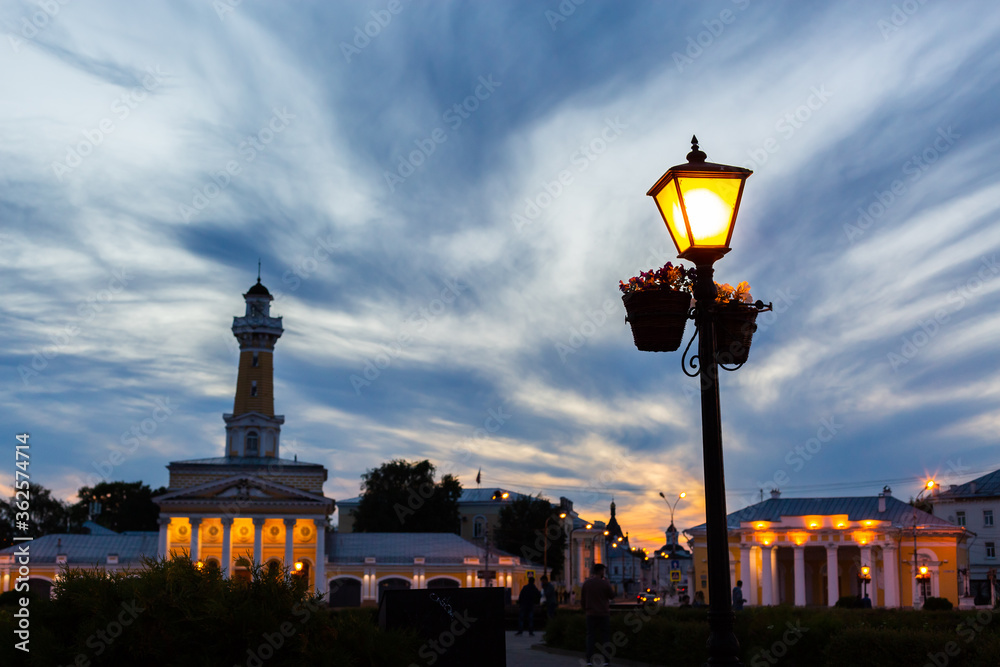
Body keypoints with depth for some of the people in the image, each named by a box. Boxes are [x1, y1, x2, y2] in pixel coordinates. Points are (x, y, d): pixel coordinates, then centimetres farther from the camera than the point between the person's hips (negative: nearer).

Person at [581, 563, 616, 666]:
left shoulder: (586, 583, 0)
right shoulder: (605, 583, -10)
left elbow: (582, 600, 5)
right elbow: (612, 596, 3)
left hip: (591, 614, 2)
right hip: (604, 614, -2)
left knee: (590, 636, 6)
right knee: (605, 636, 6)